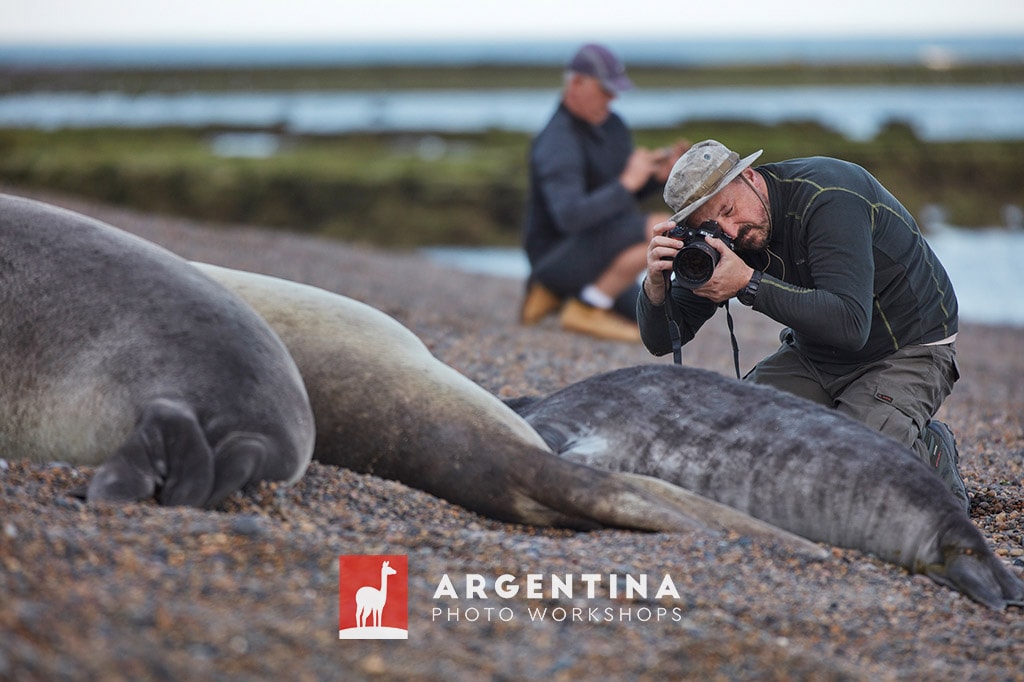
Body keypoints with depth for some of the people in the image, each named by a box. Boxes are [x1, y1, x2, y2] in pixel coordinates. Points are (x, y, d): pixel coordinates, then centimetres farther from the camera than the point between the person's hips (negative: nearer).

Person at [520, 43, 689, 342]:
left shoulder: (611, 124, 8)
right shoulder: (558, 143, -22)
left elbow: (629, 193, 16)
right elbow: (570, 217, -34)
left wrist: (662, 174, -5)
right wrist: (628, 181, -32)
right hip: (560, 257, -10)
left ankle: (553, 293, 15)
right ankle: (586, 308, -13)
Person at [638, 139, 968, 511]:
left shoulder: (828, 197, -28)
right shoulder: (719, 237, -8)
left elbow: (850, 325, -38)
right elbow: (661, 341, -8)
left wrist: (748, 284, -38)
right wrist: (656, 281, -29)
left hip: (910, 351, -6)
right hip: (814, 353, 7)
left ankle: (932, 452, 4)